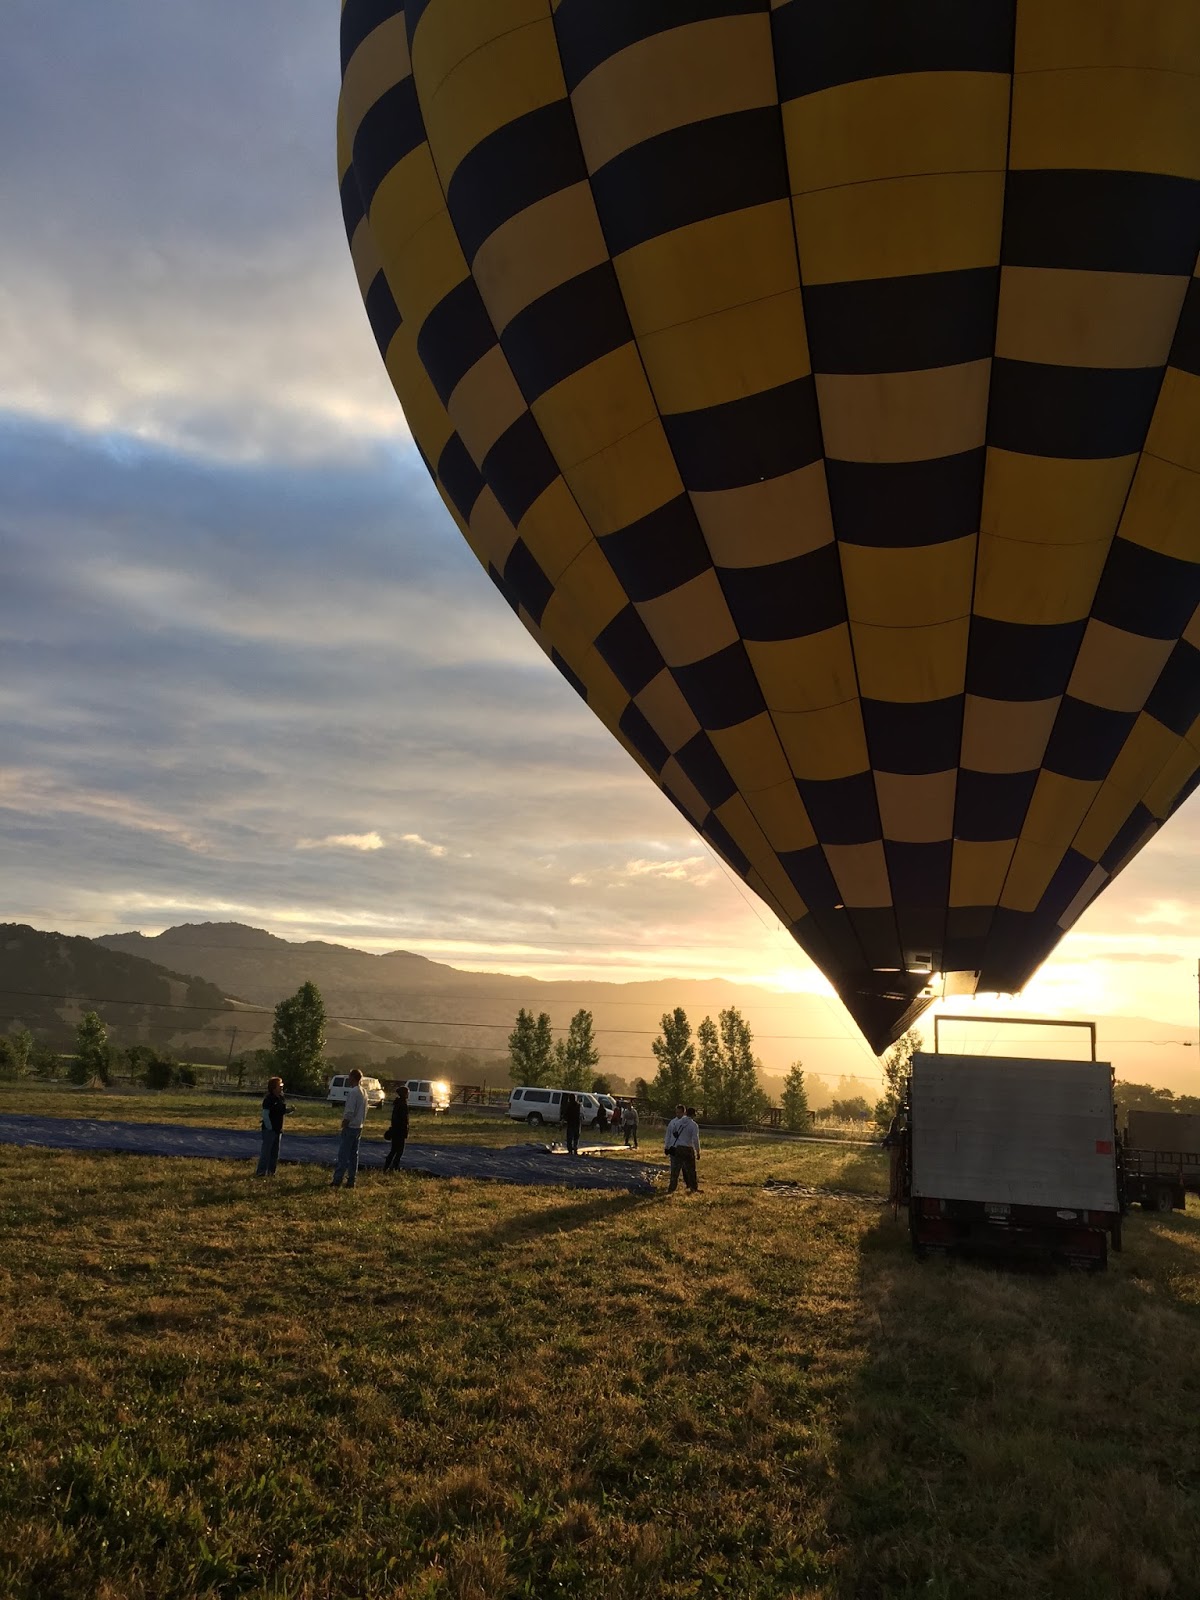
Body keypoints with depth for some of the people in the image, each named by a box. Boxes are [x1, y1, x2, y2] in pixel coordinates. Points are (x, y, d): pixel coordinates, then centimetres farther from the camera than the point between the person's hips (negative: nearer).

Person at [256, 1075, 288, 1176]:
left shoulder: (281, 1098, 8)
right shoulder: (269, 1099, -15)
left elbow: (283, 1111, 16)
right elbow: (265, 1114, -17)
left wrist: (290, 1109, -5)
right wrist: (270, 1127, -18)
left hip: (278, 1129, 8)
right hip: (269, 1129, -8)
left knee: (275, 1152, 12)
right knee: (266, 1151, -6)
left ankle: (271, 1172, 20)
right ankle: (261, 1172, -1)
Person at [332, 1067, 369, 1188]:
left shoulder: (353, 1092, -16)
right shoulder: (363, 1093, 12)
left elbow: (349, 1112, -20)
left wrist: (343, 1126, -12)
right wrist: (360, 1123, 17)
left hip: (350, 1127, -8)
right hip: (359, 1127, 8)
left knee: (343, 1155, -6)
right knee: (353, 1155, 10)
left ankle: (337, 1181, -7)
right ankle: (351, 1181, 11)